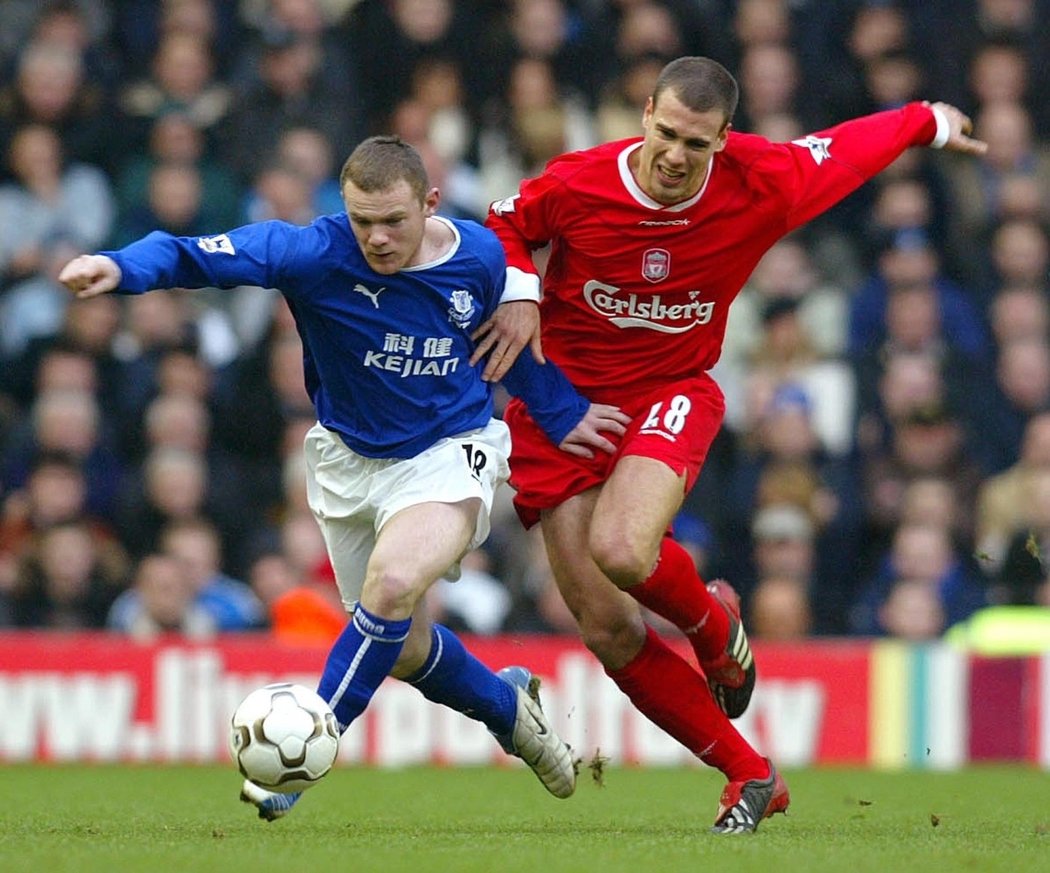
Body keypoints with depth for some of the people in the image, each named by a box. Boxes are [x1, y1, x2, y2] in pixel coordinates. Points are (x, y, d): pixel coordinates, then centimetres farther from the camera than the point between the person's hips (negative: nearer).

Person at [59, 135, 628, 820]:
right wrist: (122, 268, -51)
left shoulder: (479, 256, -13)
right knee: (405, 647, 12)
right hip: (350, 460, 2)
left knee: (393, 581, -30)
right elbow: (204, 255, -34)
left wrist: (562, 414, 15)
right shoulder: (318, 252, -22)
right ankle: (510, 707, 44)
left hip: (448, 451, -2)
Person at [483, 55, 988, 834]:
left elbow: (845, 147, 6)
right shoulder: (577, 185, -15)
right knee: (607, 631, -5)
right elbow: (503, 227, 6)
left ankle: (715, 624, 4)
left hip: (671, 393, -1)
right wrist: (518, 295, -13)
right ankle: (750, 776, 9)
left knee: (623, 549, -33)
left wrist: (932, 121, 23)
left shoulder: (762, 186, -15)